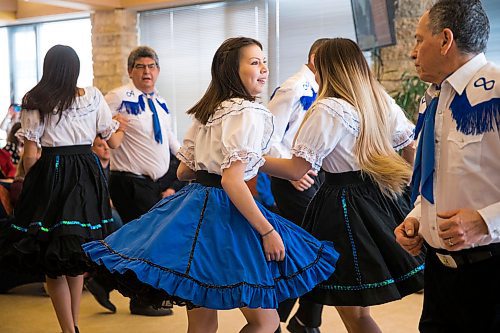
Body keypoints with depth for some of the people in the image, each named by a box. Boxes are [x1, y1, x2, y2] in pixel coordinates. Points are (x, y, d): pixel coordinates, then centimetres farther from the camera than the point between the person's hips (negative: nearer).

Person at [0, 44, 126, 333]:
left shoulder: (35, 101, -3)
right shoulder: (94, 97, 1)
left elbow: (30, 155, -5)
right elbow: (113, 141, 8)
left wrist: (33, 184, 10)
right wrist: (121, 127, 29)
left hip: (50, 171, -2)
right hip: (86, 175, 3)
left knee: (52, 261, 7)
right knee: (78, 252, 17)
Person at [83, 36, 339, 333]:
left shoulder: (208, 111, 13)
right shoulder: (248, 113, -12)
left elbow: (184, 171, 18)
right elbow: (232, 181, -21)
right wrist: (268, 231, -16)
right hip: (222, 215, -9)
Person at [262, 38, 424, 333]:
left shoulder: (328, 109, -13)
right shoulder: (382, 100, 10)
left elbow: (297, 170, -16)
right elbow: (413, 147, 17)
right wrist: (404, 185, 28)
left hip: (346, 206, -8)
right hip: (384, 197, 8)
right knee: (356, 309, 16)